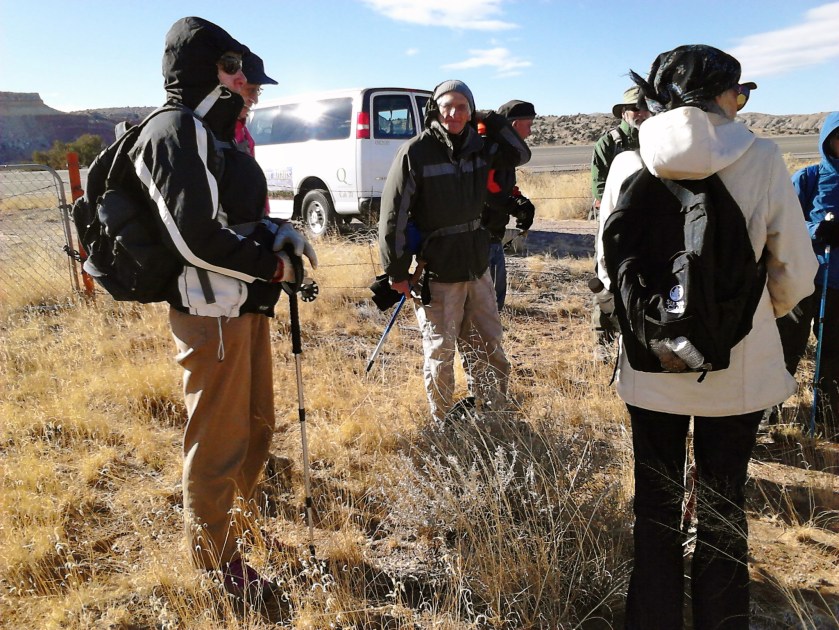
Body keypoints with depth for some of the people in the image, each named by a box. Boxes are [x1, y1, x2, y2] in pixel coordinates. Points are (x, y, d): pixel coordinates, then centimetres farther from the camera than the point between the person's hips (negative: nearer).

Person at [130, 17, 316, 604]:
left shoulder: (215, 133, 19)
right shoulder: (176, 131, -13)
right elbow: (198, 237, -23)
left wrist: (281, 234, 4)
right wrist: (273, 265, -12)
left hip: (245, 304, 10)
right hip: (212, 311, -10)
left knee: (256, 425, 21)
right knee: (218, 441, 2)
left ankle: (237, 522, 42)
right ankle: (216, 561, 20)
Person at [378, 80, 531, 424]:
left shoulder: (478, 147, 5)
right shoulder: (415, 152, -11)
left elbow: (520, 154, 18)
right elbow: (394, 215, -12)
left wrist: (491, 120, 5)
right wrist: (397, 271, -12)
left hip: (477, 266, 6)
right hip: (437, 272, -5)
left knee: (489, 347, 14)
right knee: (441, 352, 5)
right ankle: (443, 425, 22)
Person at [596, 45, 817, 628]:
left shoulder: (628, 164, -8)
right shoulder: (762, 159, -11)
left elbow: (610, 269, 0)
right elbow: (796, 276, -6)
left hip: (651, 367, 1)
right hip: (738, 370, -1)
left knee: (656, 503, 18)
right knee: (723, 505, 18)